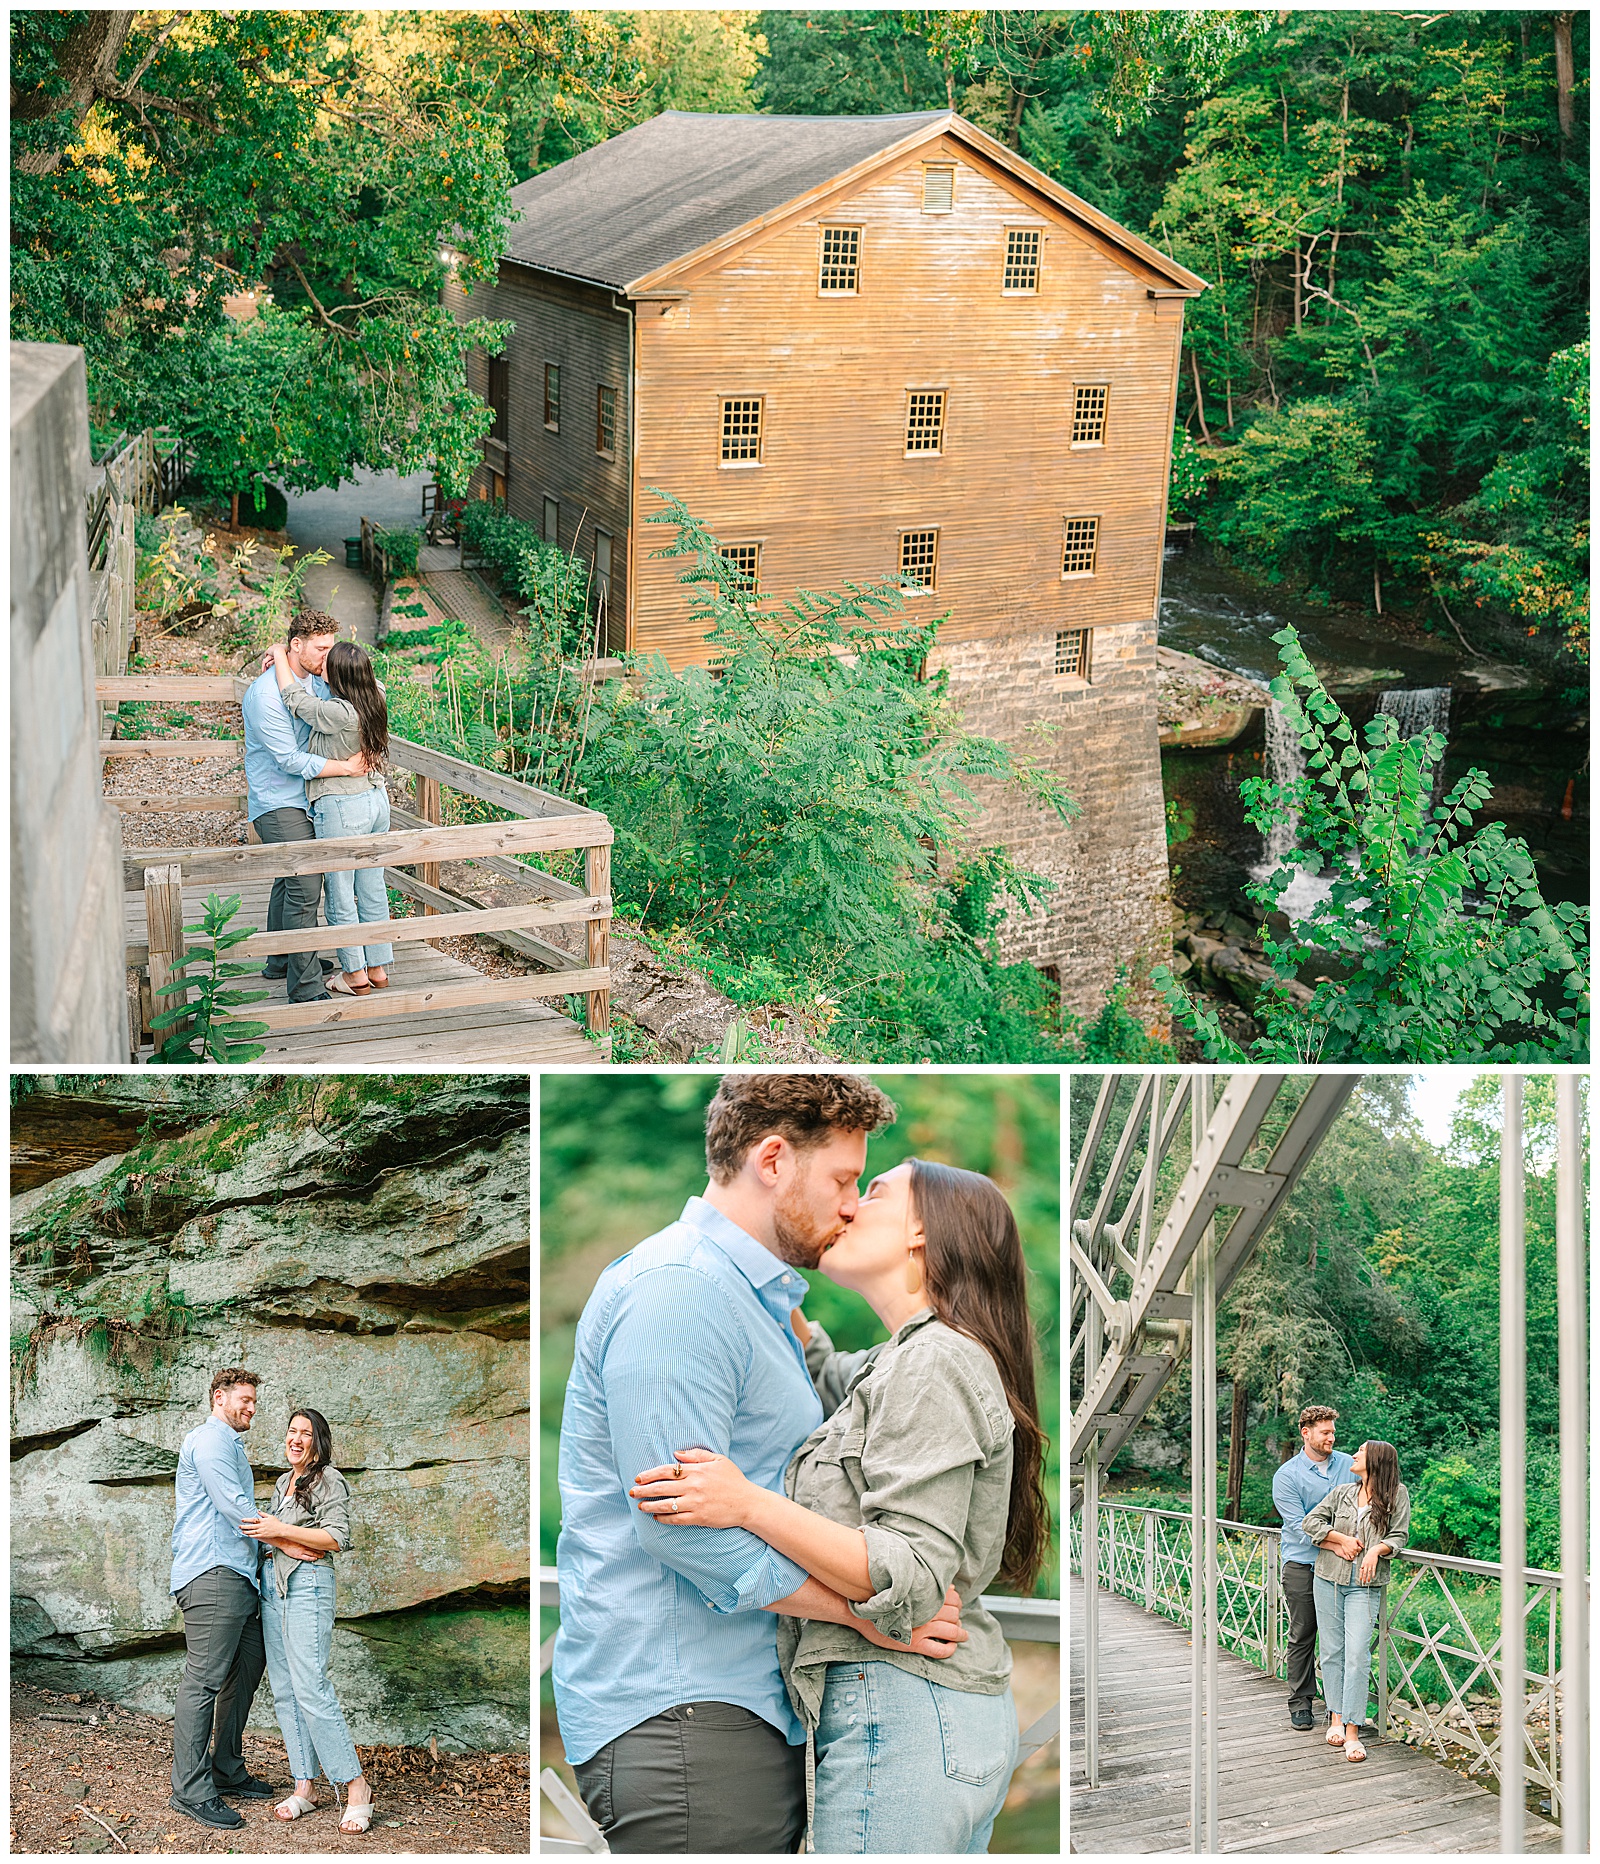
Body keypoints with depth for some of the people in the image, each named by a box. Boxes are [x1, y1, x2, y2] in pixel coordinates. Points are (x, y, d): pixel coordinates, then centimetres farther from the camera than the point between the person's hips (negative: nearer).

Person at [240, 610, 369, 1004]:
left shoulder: (317, 684, 4)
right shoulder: (266, 694, -22)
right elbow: (290, 760, -23)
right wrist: (345, 767, -21)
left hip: (302, 798, 9)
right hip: (277, 804, -9)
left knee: (291, 879, 22)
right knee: (304, 887, -16)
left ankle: (282, 961, 39)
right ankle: (305, 989, -15)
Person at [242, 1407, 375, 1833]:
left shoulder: (328, 1480, -3)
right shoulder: (282, 1483, 20)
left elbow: (336, 1538, -11)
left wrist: (282, 1531, -15)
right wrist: (273, 1543, 2)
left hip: (307, 1584, -8)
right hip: (273, 1585, 8)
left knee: (310, 1689, -15)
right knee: (284, 1691, 3)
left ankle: (355, 1786, -11)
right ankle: (303, 1788, 5)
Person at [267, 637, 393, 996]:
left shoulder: (338, 714, -25)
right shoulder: (374, 700, -2)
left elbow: (294, 698, -13)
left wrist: (279, 654, 1)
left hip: (341, 809, -8)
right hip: (377, 801, 8)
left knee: (340, 897, 7)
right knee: (373, 890, 16)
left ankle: (356, 976, 16)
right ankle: (379, 969, 24)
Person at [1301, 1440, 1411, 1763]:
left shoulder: (1397, 1494, 2)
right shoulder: (1342, 1492, 9)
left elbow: (1399, 1536, 1)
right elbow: (1311, 1522, 7)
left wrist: (1377, 1549, -17)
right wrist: (1342, 1540, -6)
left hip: (1365, 1585, -3)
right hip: (1329, 1579, 3)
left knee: (1357, 1655, -12)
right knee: (1332, 1651, 6)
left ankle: (1352, 1731, -11)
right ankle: (1336, 1717, 18)